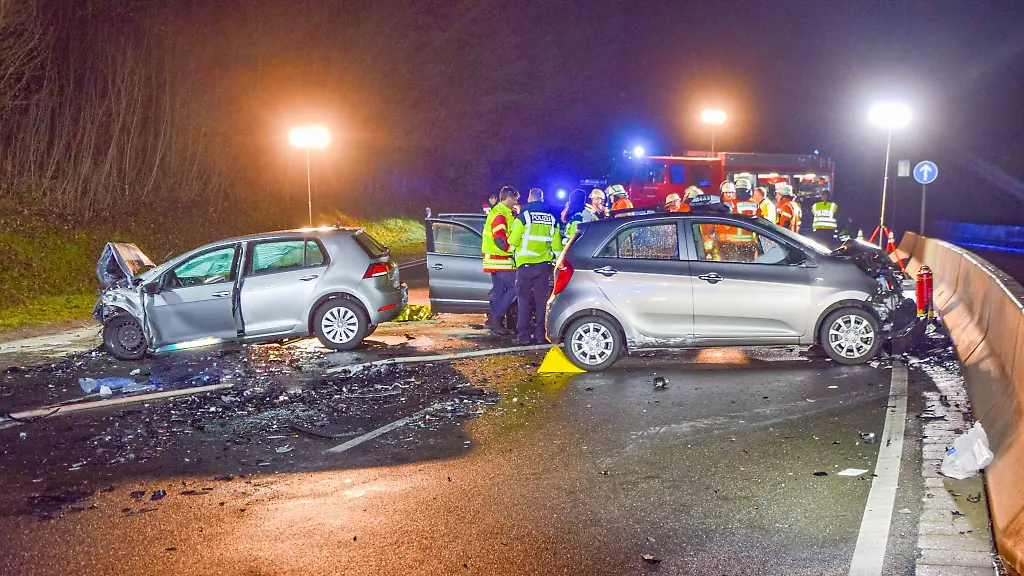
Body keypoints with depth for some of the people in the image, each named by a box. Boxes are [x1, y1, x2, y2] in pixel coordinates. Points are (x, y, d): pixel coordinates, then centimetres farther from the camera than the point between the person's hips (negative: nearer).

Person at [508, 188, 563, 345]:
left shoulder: (523, 216, -8)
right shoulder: (551, 219, 5)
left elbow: (512, 241, -7)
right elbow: (556, 244, 6)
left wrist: (512, 245, 15)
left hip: (525, 265, -3)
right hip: (544, 265, 3)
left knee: (524, 301, 2)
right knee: (542, 300, 9)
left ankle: (524, 336, 0)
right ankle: (541, 335, 9)